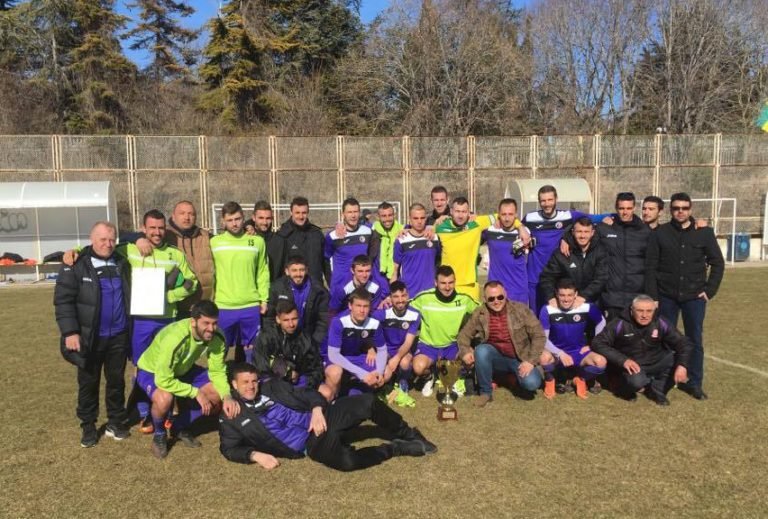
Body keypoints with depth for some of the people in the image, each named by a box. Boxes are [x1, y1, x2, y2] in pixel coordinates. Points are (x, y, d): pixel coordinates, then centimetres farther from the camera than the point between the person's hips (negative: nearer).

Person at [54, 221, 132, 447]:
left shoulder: (122, 264, 7)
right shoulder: (76, 265, -6)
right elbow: (63, 300, -10)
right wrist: (70, 331, -16)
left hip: (118, 335, 3)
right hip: (90, 337, -3)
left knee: (116, 380, 12)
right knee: (88, 382, 9)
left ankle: (115, 422, 26)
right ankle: (88, 427, 23)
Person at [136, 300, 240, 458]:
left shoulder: (216, 337, -23)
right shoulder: (174, 338, -40)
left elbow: (217, 371, -13)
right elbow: (164, 380, -37)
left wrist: (227, 396, -30)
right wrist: (196, 393, -31)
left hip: (183, 369, 6)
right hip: (152, 371, -6)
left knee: (218, 395, -10)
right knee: (164, 399, -36)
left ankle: (181, 427, 14)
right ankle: (159, 434, -2)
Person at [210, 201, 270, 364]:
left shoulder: (257, 241, 2)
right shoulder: (214, 242, 2)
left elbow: (263, 272, 6)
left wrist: (264, 298, 1)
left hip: (251, 306, 0)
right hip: (222, 307, 0)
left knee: (250, 349, 12)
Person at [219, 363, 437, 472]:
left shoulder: (271, 385, 9)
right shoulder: (232, 418, 3)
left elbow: (306, 395, 9)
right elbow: (230, 449, 3)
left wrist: (317, 410, -12)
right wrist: (255, 455, -16)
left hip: (318, 419, 4)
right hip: (311, 444, -3)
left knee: (368, 402, -16)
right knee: (346, 461, -34)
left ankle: (409, 435, 6)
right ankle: (396, 448, -10)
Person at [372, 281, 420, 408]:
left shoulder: (414, 315, -14)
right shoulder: (382, 313, -17)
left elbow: (408, 342, -17)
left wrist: (397, 358, -32)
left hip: (403, 350, 0)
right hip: (385, 349, 0)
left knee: (405, 362, -34)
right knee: (384, 375, -27)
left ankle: (402, 387, -4)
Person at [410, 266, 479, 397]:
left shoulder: (464, 299, -8)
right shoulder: (424, 298, -14)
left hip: (453, 345, 2)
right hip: (428, 345, -2)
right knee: (419, 367, -32)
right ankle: (429, 377, 9)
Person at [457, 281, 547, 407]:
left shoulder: (520, 309, -12)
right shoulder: (479, 313, -8)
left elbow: (538, 335, -10)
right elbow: (464, 334, 2)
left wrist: (531, 361, -18)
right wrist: (465, 351, -19)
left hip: (520, 358, -1)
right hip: (497, 357, 1)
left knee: (532, 383, -28)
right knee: (481, 350, -30)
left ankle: (517, 376, 11)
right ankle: (486, 392, -11)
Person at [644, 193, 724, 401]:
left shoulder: (704, 232, 0)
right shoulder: (659, 233, -1)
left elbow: (717, 263, 6)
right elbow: (650, 267, -2)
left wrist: (710, 290, -3)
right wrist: (652, 296, -7)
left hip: (694, 296, 0)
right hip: (666, 296, 0)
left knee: (695, 340, 6)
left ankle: (695, 383, 18)